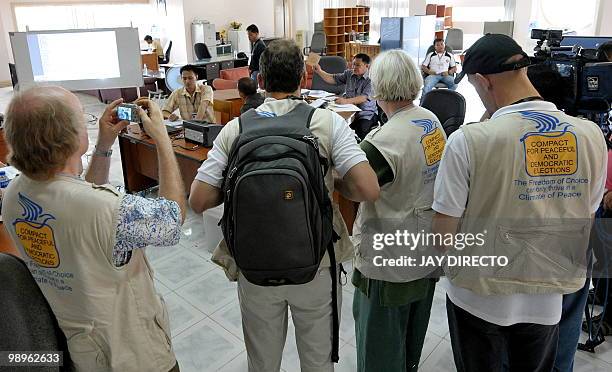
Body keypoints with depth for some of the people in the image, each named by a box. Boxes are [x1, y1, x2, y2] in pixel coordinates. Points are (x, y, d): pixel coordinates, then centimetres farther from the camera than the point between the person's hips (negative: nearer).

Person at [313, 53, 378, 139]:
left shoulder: (371, 79, -8)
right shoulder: (349, 73, 11)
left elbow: (364, 98, -20)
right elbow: (332, 79, 13)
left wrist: (346, 101, -33)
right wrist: (319, 71, -2)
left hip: (365, 113, -4)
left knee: (361, 130, -32)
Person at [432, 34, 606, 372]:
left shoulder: (468, 140, -24)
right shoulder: (591, 135, -8)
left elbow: (444, 231, -17)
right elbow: (584, 217, 4)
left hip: (480, 297, -3)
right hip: (547, 299, 4)